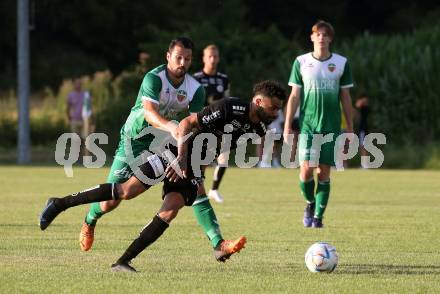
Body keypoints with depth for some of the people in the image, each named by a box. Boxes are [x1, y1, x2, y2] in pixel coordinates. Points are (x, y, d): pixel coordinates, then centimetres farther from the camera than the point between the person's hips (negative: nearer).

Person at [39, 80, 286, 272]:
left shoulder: (257, 129, 4)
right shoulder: (229, 109, -22)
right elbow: (187, 123, -21)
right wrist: (182, 158, -29)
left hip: (193, 167, 7)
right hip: (174, 153, -7)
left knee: (170, 211, -13)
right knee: (127, 191, -17)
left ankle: (123, 262, -13)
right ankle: (61, 203, -7)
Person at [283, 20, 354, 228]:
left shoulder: (341, 63, 4)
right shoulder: (301, 62, 3)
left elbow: (345, 97, 9)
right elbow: (294, 96, 5)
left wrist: (350, 127, 7)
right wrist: (287, 126, 0)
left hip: (331, 126, 0)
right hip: (307, 124, 0)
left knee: (324, 172, -1)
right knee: (306, 169, -10)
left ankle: (318, 216, 9)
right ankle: (310, 203, 18)